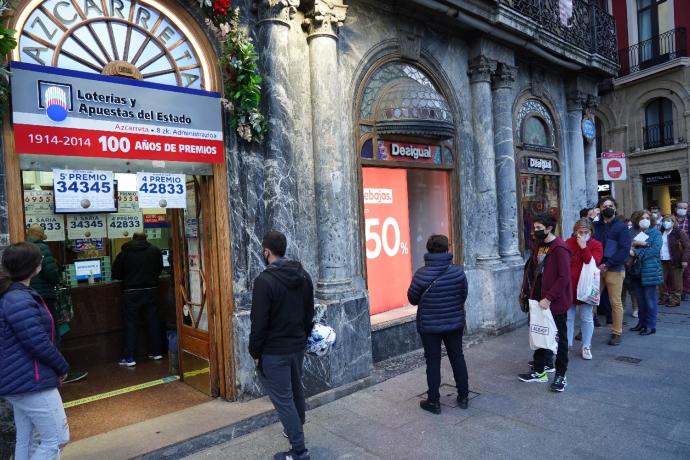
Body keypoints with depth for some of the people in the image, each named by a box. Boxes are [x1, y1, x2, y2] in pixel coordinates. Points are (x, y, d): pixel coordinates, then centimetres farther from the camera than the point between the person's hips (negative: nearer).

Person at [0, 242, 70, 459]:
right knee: (57, 439, -1)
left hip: (20, 379, 10)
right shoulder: (19, 300, -22)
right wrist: (62, 367, -7)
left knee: (26, 441, 18)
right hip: (31, 381, -10)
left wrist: (56, 367, 9)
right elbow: (39, 343, -22)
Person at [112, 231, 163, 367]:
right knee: (153, 321, 11)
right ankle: (156, 352, 20)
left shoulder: (124, 253, -3)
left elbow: (115, 274, 2)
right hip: (151, 290, 2)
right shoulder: (155, 251, 1)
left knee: (131, 324, 5)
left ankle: (129, 358, 7)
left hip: (131, 292, -2)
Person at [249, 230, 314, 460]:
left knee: (282, 399, 3)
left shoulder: (265, 280, -22)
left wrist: (255, 352, -8)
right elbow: (309, 312, 9)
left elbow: (259, 322, -20)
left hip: (274, 351, -7)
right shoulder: (303, 275, 2)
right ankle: (296, 429, 43)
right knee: (296, 389, 24)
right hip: (298, 346, 8)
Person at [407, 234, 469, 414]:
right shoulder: (458, 271, -9)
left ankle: (434, 401, 16)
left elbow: (412, 299, -7)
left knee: (433, 362, 7)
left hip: (429, 326, -3)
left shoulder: (421, 274, -18)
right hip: (455, 323, 3)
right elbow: (464, 295, 3)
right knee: (458, 358, 17)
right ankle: (463, 397, 29)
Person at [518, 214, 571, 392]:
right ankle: (538, 371, 28)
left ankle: (560, 375, 21)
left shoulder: (559, 248, -17)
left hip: (556, 302, -8)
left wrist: (549, 298, -22)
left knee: (560, 338, 8)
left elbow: (564, 277, -22)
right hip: (539, 300, 8)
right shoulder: (539, 246, 9)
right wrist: (527, 291, 8)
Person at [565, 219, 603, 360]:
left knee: (586, 318, 8)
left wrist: (583, 247, -19)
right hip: (569, 286, 2)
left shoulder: (596, 245, -2)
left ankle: (586, 346, 21)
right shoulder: (569, 242, 3)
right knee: (568, 316, 9)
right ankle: (567, 343, 20)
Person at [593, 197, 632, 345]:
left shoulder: (621, 227, 3)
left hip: (614, 269, -2)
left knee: (615, 302, 0)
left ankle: (616, 333, 11)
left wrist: (607, 264, -15)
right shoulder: (595, 225, 13)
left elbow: (624, 249, -8)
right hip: (595, 268, 3)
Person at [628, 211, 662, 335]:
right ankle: (641, 323, 21)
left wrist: (636, 252, -14)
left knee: (649, 299, 0)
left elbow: (655, 250, -12)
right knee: (640, 298, 11)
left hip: (650, 271, -4)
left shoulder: (655, 233, 1)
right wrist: (634, 243, -20)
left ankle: (650, 325, 8)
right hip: (636, 270, 4)